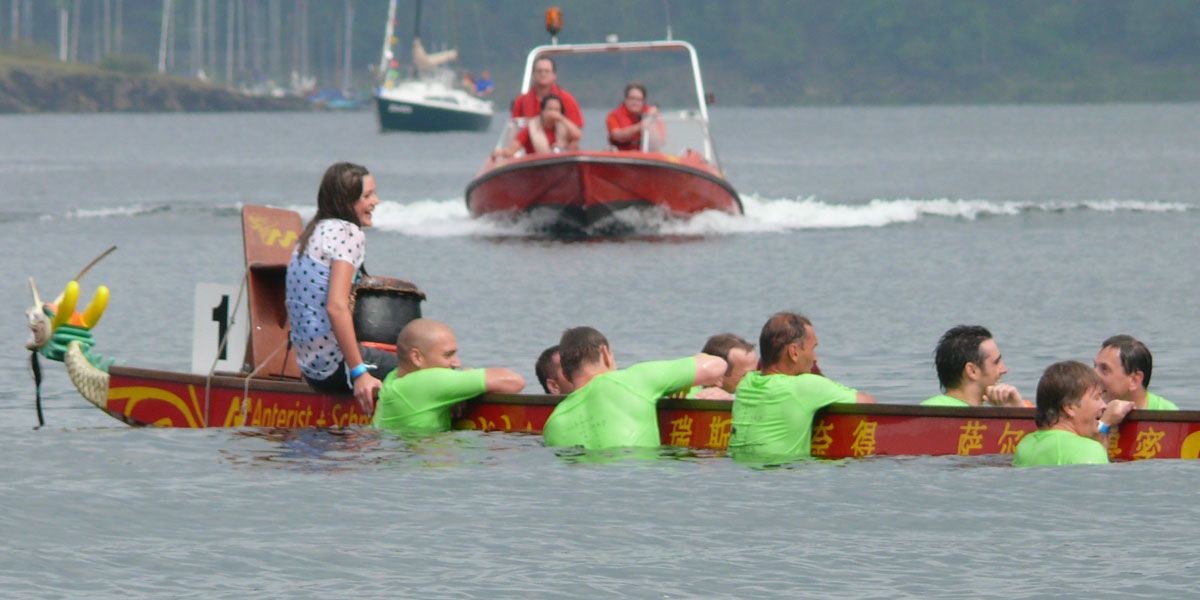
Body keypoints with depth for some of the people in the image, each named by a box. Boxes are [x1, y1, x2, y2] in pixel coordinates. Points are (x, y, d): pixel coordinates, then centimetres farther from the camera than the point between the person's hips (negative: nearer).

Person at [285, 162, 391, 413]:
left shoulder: (311, 234, 16)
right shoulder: (348, 233, -11)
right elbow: (336, 307, -22)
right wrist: (359, 373, -24)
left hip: (311, 368, 10)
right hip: (337, 365, -9)